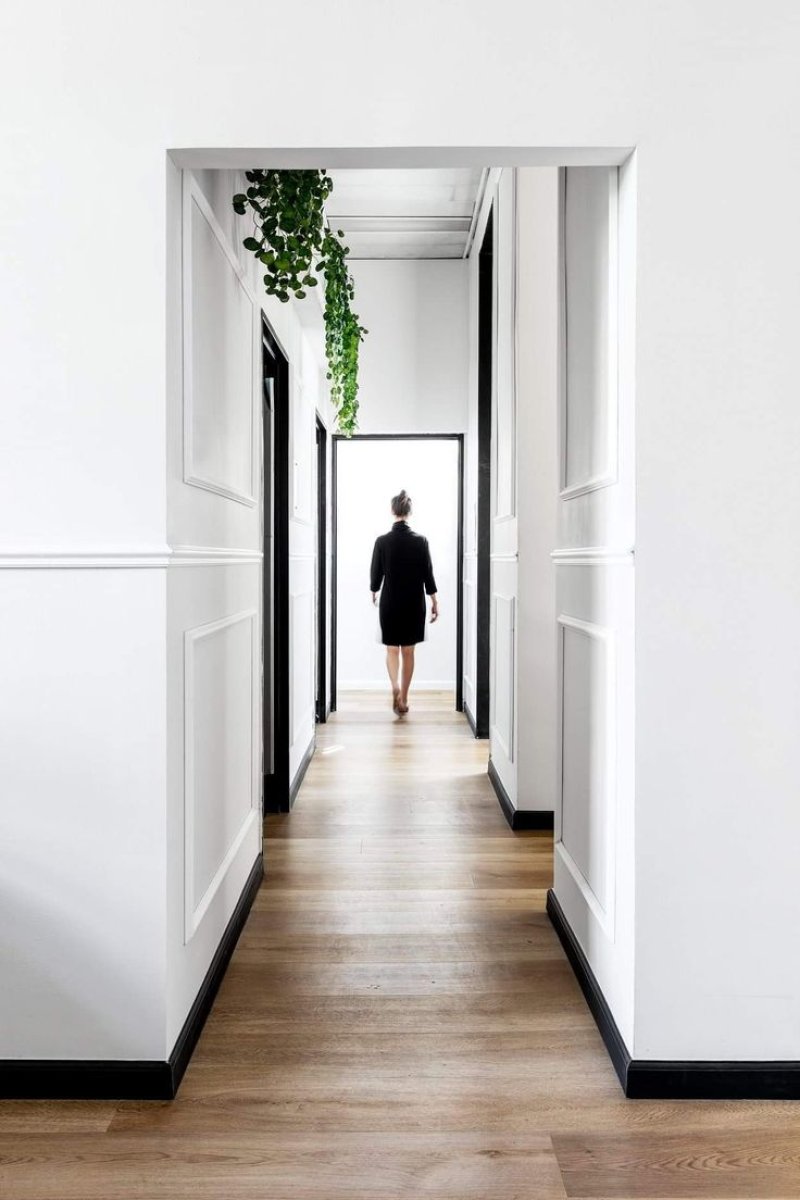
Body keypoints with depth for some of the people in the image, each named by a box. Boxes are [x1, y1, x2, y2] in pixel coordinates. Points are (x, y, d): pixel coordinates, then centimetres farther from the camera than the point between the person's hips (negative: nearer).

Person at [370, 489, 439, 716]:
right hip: (414, 603, 1)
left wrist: (374, 592, 19)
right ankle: (403, 698, 18)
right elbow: (427, 573, -4)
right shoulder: (420, 540, -8)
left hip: (390, 602, -1)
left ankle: (395, 687, -15)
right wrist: (434, 601, 6)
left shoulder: (382, 541, -9)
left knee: (392, 649, 10)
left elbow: (376, 572, -1)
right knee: (408, 651, 12)